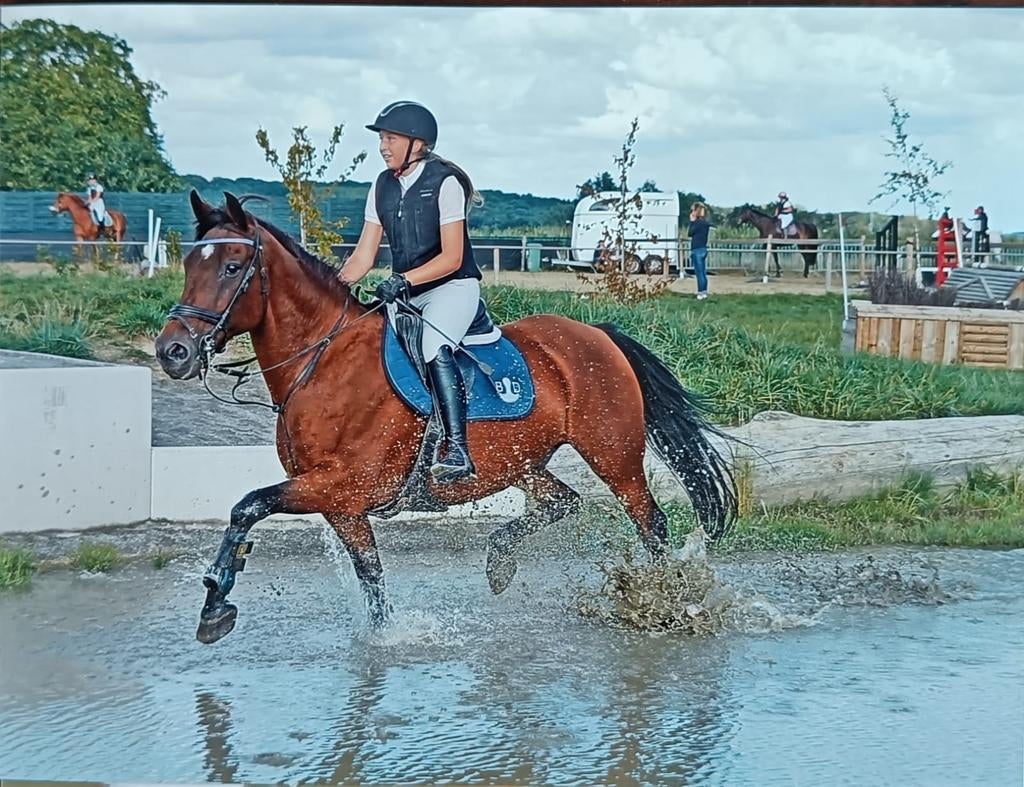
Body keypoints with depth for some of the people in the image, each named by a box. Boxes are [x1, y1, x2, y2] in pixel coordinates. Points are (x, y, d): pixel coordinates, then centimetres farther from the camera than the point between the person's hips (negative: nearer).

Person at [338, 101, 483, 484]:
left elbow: (452, 259, -15)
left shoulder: (445, 183, -11)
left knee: (433, 346, -33)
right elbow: (364, 255, 7)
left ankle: (457, 449, -39)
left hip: (452, 286, -8)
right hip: (403, 293, 8)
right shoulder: (383, 186, 8)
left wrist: (404, 280, -27)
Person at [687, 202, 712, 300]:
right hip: (703, 249, 9)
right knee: (703, 273, 12)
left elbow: (690, 233, -10)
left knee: (699, 272, -6)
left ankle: (701, 292, -5)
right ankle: (704, 292, 16)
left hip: (697, 250, -9)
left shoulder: (698, 222, -16)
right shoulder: (705, 222, 11)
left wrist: (692, 221, -4)